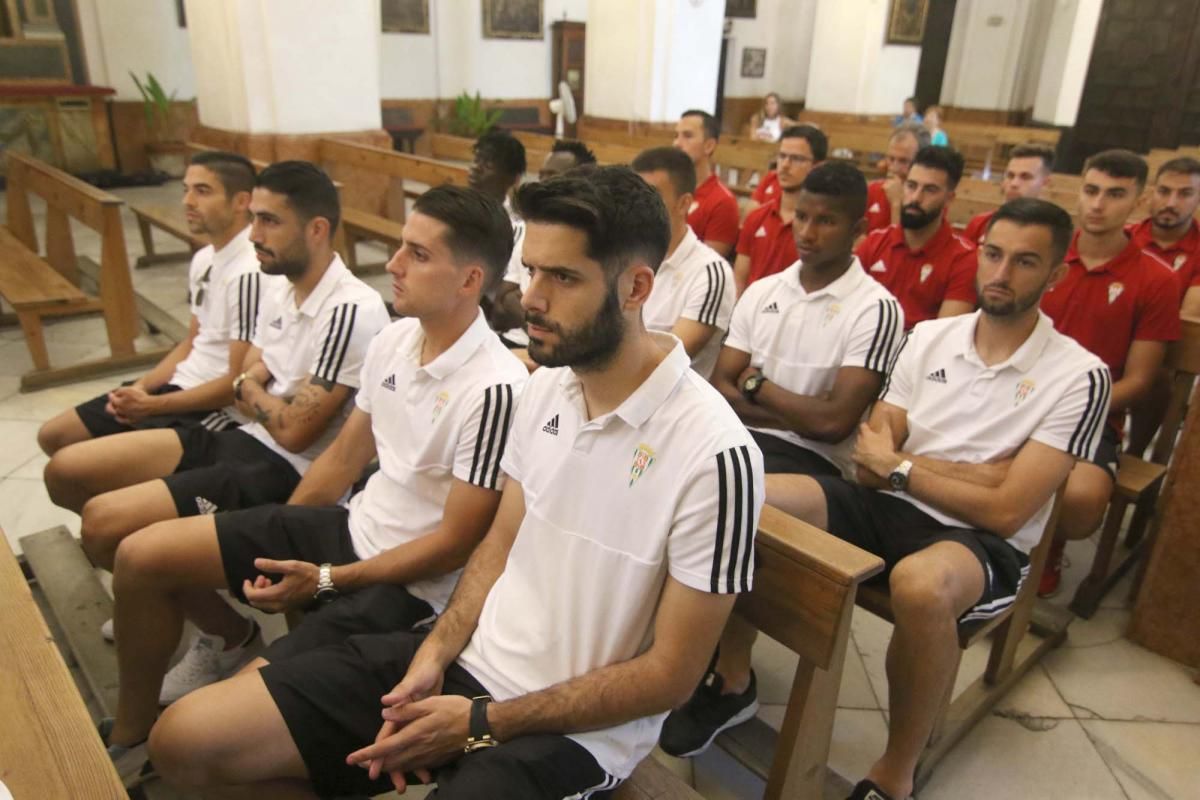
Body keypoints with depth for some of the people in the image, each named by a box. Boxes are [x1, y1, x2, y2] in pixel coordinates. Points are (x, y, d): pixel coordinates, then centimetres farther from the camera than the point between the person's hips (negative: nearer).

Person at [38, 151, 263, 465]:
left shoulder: (249, 273, -23)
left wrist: (151, 406, -15)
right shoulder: (203, 259, 8)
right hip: (181, 386, 10)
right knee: (54, 436, 16)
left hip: (219, 411, -9)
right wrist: (142, 387, 1)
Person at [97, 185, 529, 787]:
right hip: (351, 526, 8)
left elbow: (457, 541, -19)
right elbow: (345, 455, 10)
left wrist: (326, 579, -13)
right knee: (140, 556, 5)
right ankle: (129, 739, 24)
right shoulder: (394, 338, -1)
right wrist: (272, 547, 10)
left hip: (410, 582, -8)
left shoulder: (495, 389, -26)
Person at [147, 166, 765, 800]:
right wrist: (434, 656, -6)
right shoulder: (545, 386, 0)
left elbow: (670, 674, -16)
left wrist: (482, 723, -14)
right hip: (469, 660, 6)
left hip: (571, 732, -6)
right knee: (185, 739, 2)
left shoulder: (713, 455, -23)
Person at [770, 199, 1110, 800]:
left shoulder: (1077, 377, -6)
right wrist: (970, 473, -9)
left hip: (982, 541, -4)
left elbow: (1005, 510, -12)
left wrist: (902, 467, -6)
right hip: (888, 507, 5)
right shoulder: (929, 338, 7)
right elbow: (870, 463, 2)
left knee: (919, 585, -40)